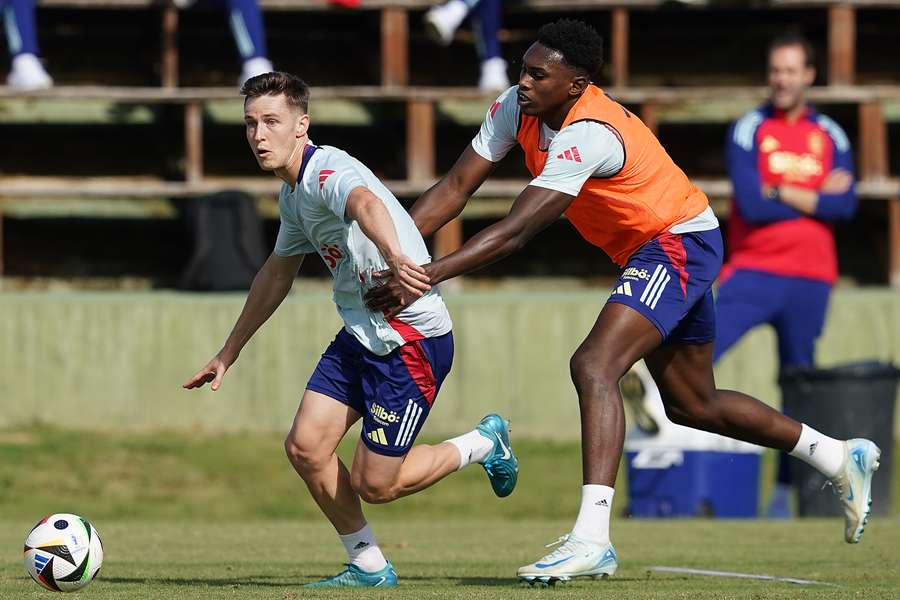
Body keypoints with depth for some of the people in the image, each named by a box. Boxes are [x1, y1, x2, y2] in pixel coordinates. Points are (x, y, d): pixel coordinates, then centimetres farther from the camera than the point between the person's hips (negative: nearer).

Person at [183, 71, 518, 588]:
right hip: (359, 335, 9)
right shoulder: (292, 193, 10)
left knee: (373, 483, -6)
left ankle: (484, 444, 19)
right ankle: (369, 565, 14)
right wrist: (229, 353, 32)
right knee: (305, 447, -2)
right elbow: (277, 274, 27)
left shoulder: (329, 172, -21)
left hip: (412, 337, -9)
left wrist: (395, 258, -69)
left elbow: (367, 205, -46)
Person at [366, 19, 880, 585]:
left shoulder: (588, 135, -32)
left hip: (679, 244, -10)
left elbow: (515, 232, -37)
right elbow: (455, 189, -6)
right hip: (651, 252, 10)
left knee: (594, 366, -27)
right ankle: (842, 458, 37)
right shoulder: (515, 109, -7)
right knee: (692, 404, 20)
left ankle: (592, 539, -35)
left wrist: (424, 277, -40)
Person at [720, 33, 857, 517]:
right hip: (752, 272, -2)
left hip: (810, 277, 3)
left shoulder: (831, 137, 9)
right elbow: (752, 205, -13)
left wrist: (781, 194, -11)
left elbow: (845, 205, -6)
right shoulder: (747, 131, 0)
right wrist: (816, 198, -6)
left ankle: (785, 491, 13)